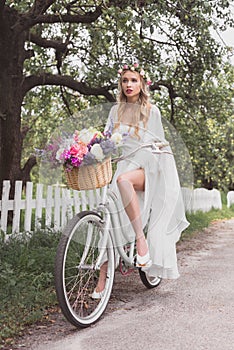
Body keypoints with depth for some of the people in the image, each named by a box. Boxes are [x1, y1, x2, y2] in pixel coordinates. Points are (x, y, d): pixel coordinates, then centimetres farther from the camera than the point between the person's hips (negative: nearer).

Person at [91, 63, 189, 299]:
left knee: (124, 179, -39)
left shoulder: (152, 111, 4)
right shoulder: (116, 110, 14)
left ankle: (141, 238, -32)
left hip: (144, 168, -4)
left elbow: (159, 146, 6)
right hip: (121, 167, 4)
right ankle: (103, 278, -2)